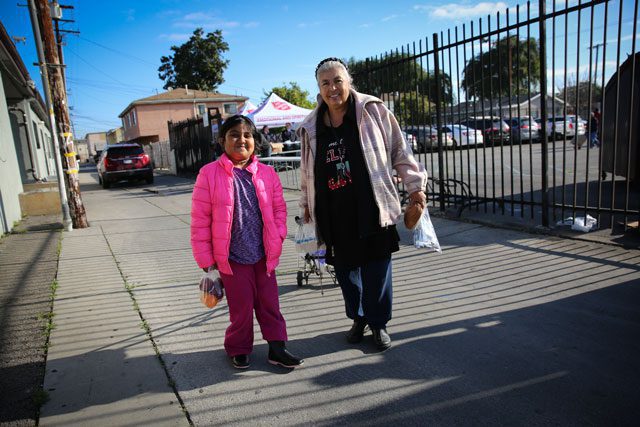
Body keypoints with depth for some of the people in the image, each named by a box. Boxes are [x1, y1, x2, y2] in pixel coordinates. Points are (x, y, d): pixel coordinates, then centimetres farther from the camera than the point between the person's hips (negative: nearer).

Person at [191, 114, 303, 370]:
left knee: (270, 303, 13)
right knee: (242, 308, 8)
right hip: (232, 258, -3)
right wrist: (206, 259, -7)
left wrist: (277, 237, -2)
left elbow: (279, 208, 11)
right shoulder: (209, 174, -9)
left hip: (263, 255, 3)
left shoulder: (267, 173, 2)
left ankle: (276, 347, 29)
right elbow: (200, 220, -7)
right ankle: (238, 349, 32)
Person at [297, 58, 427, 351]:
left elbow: (399, 151, 3)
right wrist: (306, 203, 23)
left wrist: (415, 186, 3)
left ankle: (378, 323, 24)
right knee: (345, 268, 12)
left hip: (371, 208, -3)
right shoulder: (310, 128, 9)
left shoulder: (373, 111, -1)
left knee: (376, 269, 3)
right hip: (333, 214, 3)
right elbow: (307, 170, 20)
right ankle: (358, 318, 34)